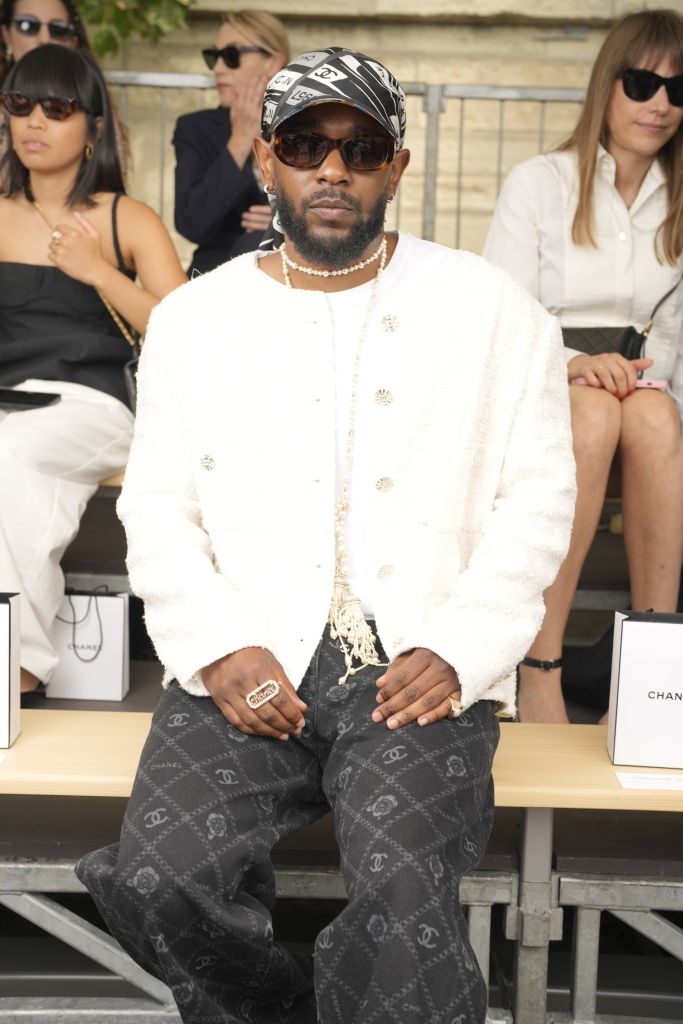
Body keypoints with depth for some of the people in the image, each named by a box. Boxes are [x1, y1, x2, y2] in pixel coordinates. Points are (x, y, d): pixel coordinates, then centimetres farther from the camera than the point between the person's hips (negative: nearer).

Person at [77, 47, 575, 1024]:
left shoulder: (494, 309, 11)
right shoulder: (193, 317, 16)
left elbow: (538, 496, 6)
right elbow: (158, 506, 11)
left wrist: (458, 652, -8)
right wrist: (218, 648, -6)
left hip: (420, 665, -1)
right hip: (250, 667, 2)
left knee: (401, 889, -29)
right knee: (156, 881, -22)